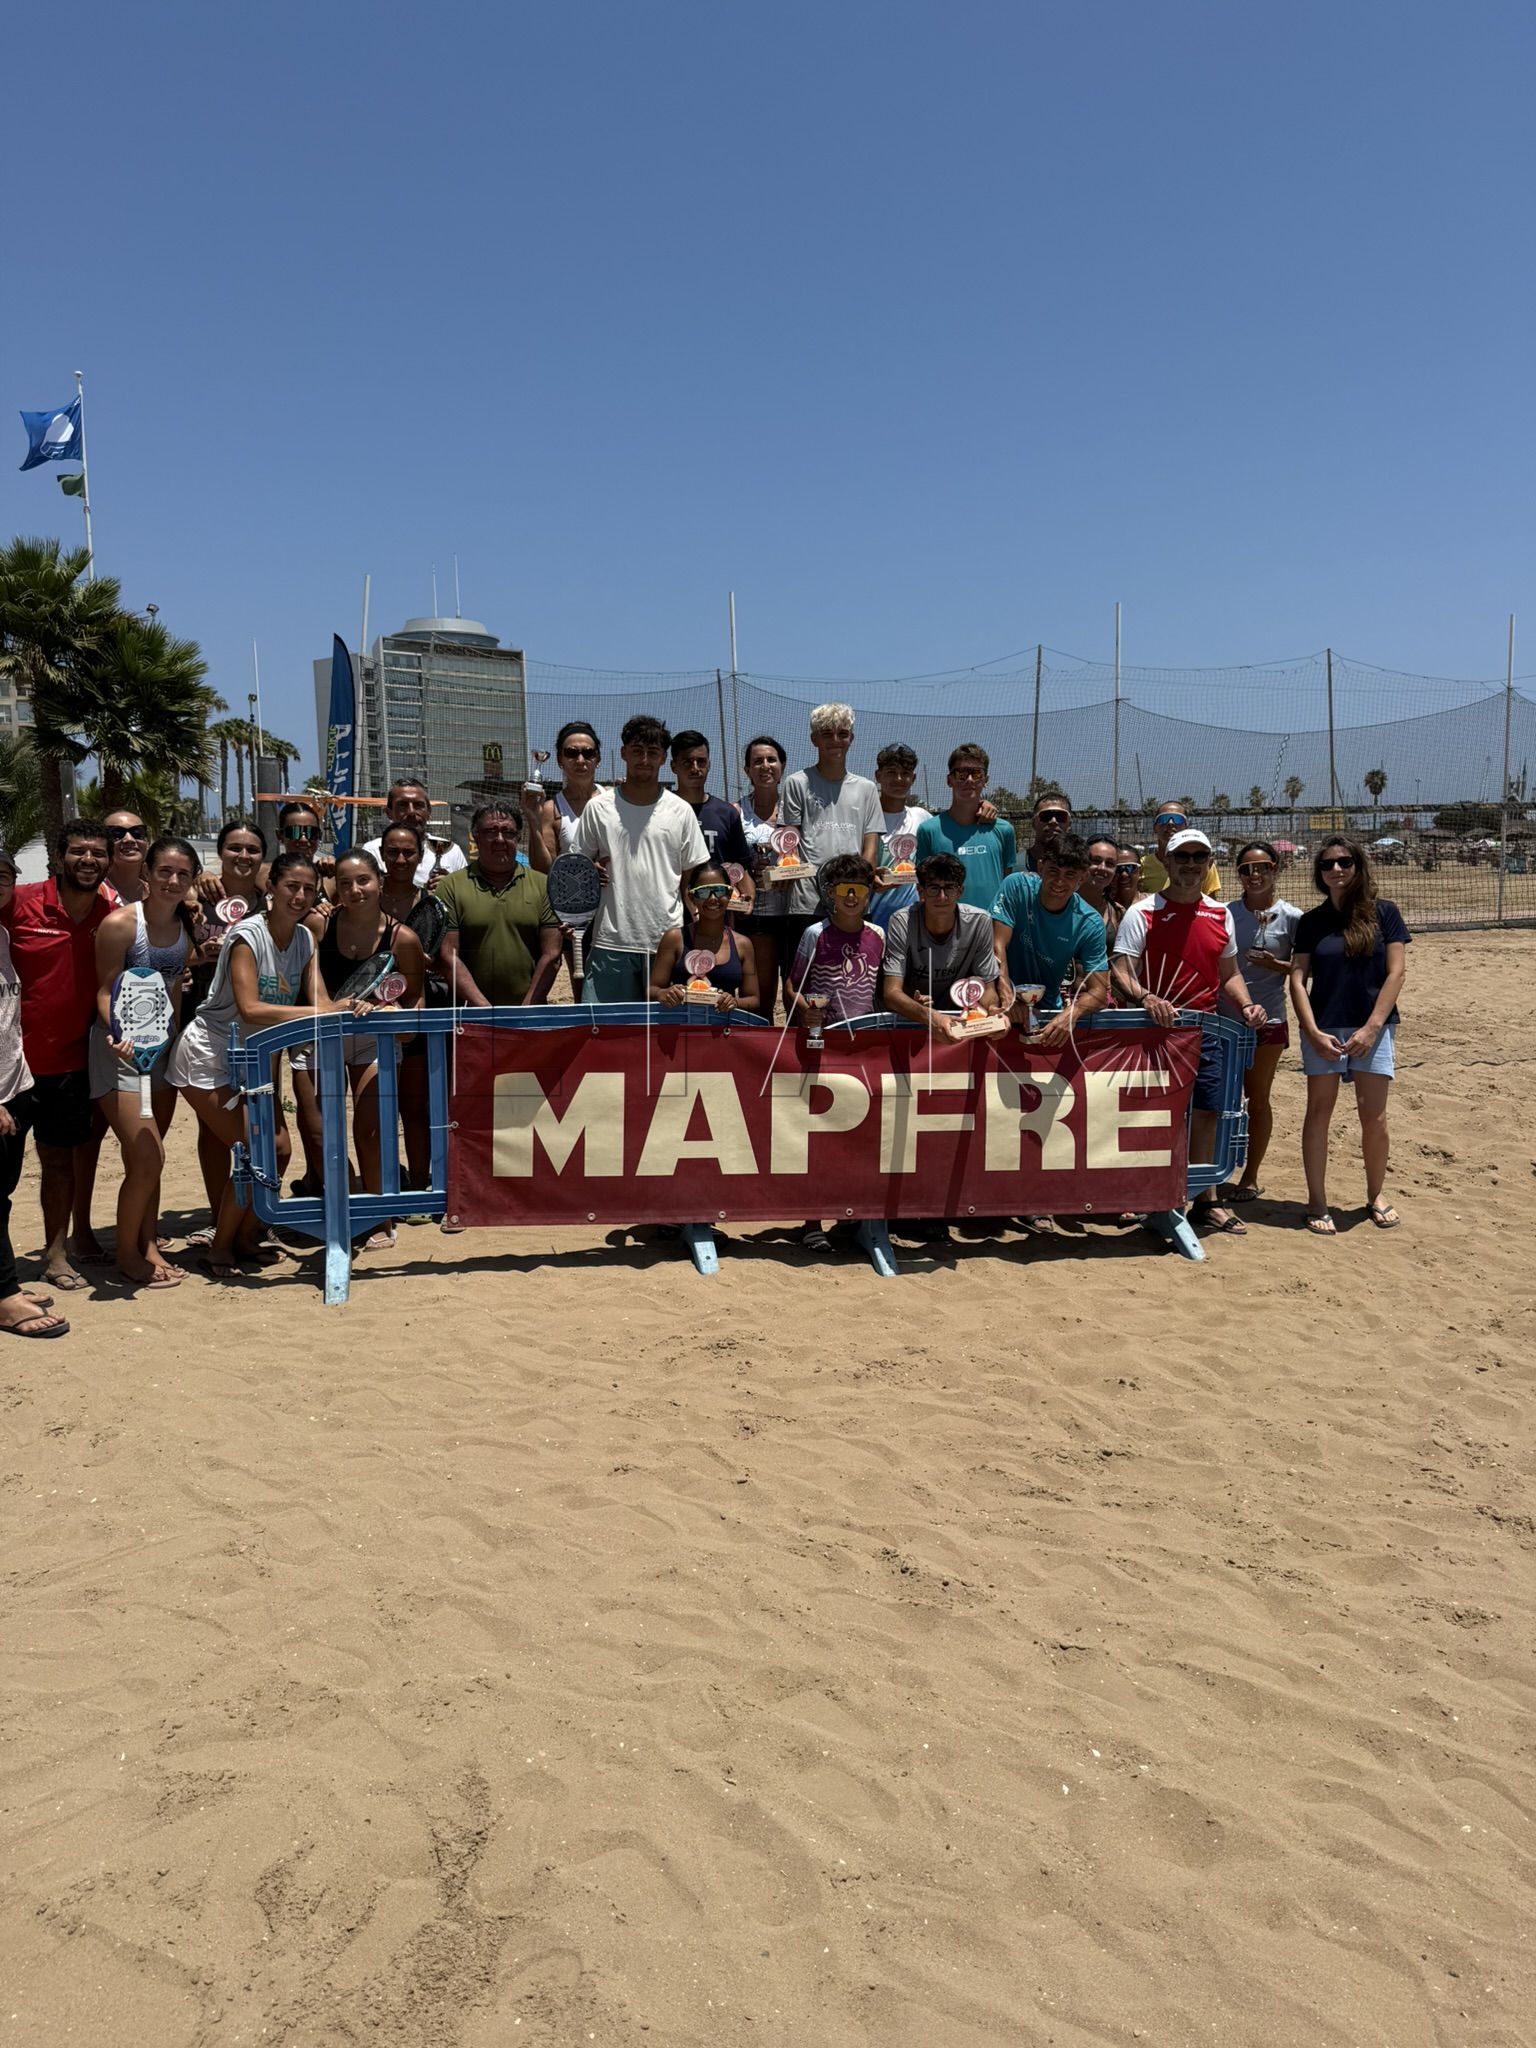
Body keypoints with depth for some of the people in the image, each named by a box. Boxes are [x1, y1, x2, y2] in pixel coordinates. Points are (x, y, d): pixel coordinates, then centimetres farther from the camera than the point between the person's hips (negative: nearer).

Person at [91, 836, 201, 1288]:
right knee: (147, 1158, -9)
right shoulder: (120, 924, -16)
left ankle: (148, 1245, 26)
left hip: (164, 1046, 6)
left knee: (147, 1157, 13)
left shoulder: (188, 925, 3)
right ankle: (127, 1254, 9)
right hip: (122, 1048, -6)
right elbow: (105, 992, -16)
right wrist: (119, 1034, -32)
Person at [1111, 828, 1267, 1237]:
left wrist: (1245, 1005, 0)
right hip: (1156, 1027, -5)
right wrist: (1145, 999, -32)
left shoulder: (1220, 915, 11)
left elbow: (1229, 973, 19)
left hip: (1204, 1028, 5)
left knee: (1206, 1111, 9)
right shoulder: (1142, 913, -6)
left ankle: (1206, 1200, 22)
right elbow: (1120, 972, -13)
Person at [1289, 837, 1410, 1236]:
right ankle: (1317, 1203, 10)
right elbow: (1298, 978, 2)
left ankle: (1375, 1196, 20)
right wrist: (1313, 1032, -10)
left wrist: (1371, 1028, -11)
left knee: (1374, 1118, 1)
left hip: (1373, 1027, -1)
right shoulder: (1311, 921, 6)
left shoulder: (1384, 913, 2)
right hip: (1322, 1030, 1)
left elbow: (1396, 973, -3)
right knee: (1319, 1113, 2)